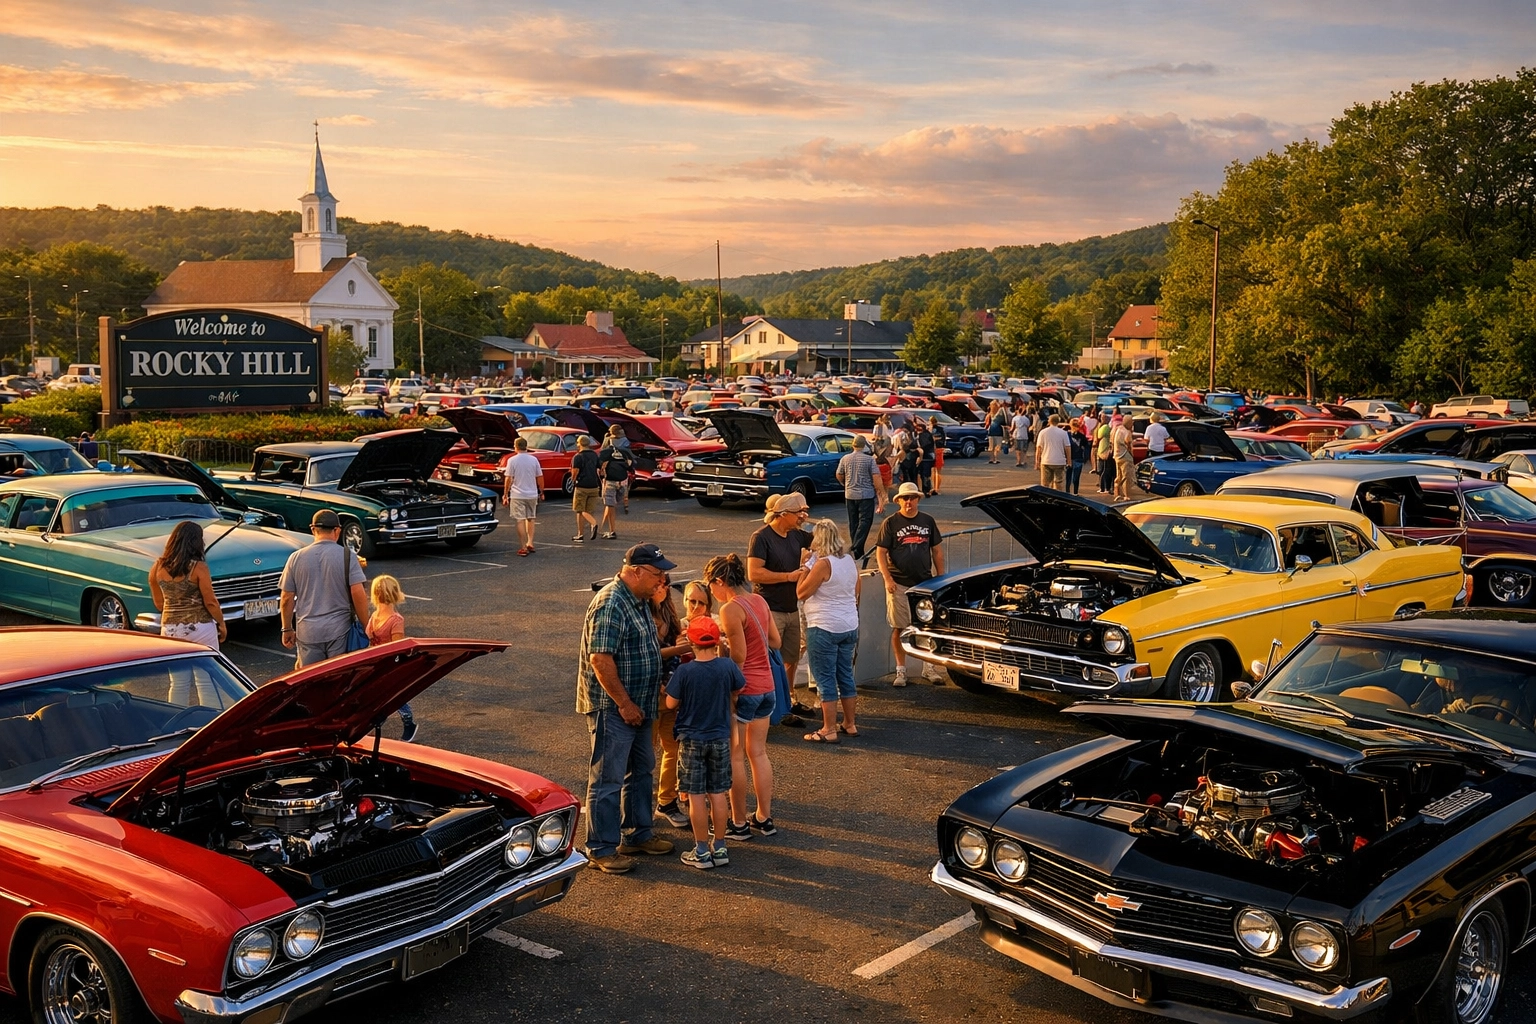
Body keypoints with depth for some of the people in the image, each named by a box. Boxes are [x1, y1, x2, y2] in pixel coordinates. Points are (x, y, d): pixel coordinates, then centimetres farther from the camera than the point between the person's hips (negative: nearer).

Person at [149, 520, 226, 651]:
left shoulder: (158, 567, -2)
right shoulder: (198, 568, -16)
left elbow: (159, 603, 7)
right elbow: (210, 602, -13)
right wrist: (221, 623, 2)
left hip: (170, 629, 4)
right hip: (200, 628, -4)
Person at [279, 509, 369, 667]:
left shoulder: (296, 558, 1)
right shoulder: (347, 556, -7)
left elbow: (287, 599, 3)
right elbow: (358, 594, -12)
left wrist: (287, 629, 15)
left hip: (307, 632, 2)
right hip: (340, 630, -2)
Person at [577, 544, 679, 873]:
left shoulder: (640, 601, 10)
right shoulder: (610, 604, -21)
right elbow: (600, 659, -25)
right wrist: (624, 704, -21)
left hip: (637, 706, 10)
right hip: (613, 707, -10)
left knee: (642, 772, 18)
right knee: (608, 780, -1)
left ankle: (638, 834, 31)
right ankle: (601, 849, 8)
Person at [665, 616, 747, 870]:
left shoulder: (684, 672, -18)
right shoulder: (728, 666, -11)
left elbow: (671, 703, -9)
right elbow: (737, 691, 6)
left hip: (691, 740, -2)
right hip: (720, 739, 3)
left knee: (696, 796, 5)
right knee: (718, 794, 11)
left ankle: (701, 851, 11)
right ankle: (720, 848, 18)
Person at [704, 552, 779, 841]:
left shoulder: (730, 609, -18)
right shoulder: (759, 601, 6)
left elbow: (738, 657, -20)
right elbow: (776, 641, 13)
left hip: (743, 689, -8)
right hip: (766, 686, 8)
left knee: (735, 757, 4)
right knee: (758, 753, 16)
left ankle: (739, 824, 12)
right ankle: (764, 817, 23)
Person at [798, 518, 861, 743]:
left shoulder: (823, 564, -18)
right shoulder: (850, 561, 5)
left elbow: (802, 593, -13)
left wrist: (805, 567, -5)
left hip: (824, 629, -8)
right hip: (849, 627, 8)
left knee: (826, 680, -1)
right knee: (846, 675, 17)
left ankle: (829, 730, 3)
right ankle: (850, 724, 25)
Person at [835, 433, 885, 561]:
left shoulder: (845, 459, 1)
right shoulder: (869, 459, -9)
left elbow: (839, 476, 10)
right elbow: (876, 478, -12)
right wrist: (881, 495, -7)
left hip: (850, 495, 4)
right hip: (866, 495, -4)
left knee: (853, 522, 13)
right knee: (865, 522, -2)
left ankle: (857, 550, 19)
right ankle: (857, 548, -17)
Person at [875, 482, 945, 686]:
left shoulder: (928, 521, 7)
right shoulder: (891, 523, -3)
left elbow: (937, 551, 13)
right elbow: (880, 552, -5)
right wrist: (887, 578, -15)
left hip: (925, 582, 3)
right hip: (899, 584, -3)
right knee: (899, 628, 3)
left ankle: (928, 667, 21)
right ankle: (901, 670, 13)